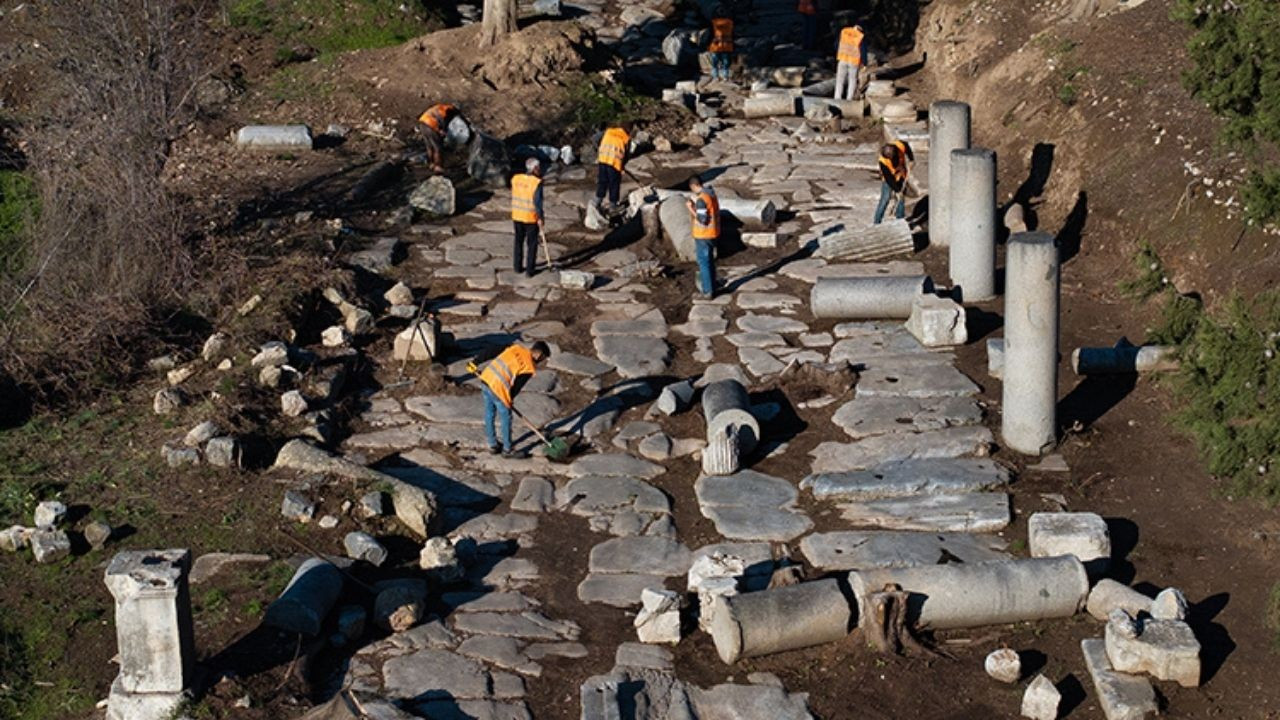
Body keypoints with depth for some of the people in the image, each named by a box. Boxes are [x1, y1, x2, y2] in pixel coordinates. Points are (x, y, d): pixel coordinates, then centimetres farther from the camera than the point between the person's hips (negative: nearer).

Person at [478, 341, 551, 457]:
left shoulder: (517, 348, 10)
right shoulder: (529, 367, -8)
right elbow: (516, 387, -4)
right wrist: (508, 402, 9)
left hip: (486, 377, 8)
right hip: (498, 387, -8)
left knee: (489, 414, 21)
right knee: (506, 418, 11)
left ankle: (493, 445, 37)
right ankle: (507, 449, 24)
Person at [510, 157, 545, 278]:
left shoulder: (516, 179, -5)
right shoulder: (537, 183, -20)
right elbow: (537, 201, -21)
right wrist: (540, 218, -10)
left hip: (517, 215, 4)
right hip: (531, 218, -4)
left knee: (518, 241, 20)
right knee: (532, 244, 10)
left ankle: (517, 266, 29)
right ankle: (529, 270, 12)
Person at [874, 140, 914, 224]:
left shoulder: (901, 145, -28)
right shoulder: (883, 161, -36)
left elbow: (907, 149, 1)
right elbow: (889, 178, -29)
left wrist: (911, 160, 5)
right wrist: (897, 191, -28)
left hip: (901, 177, 5)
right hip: (889, 179, -5)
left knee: (901, 199, 9)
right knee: (885, 199, -11)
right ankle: (877, 223, -3)